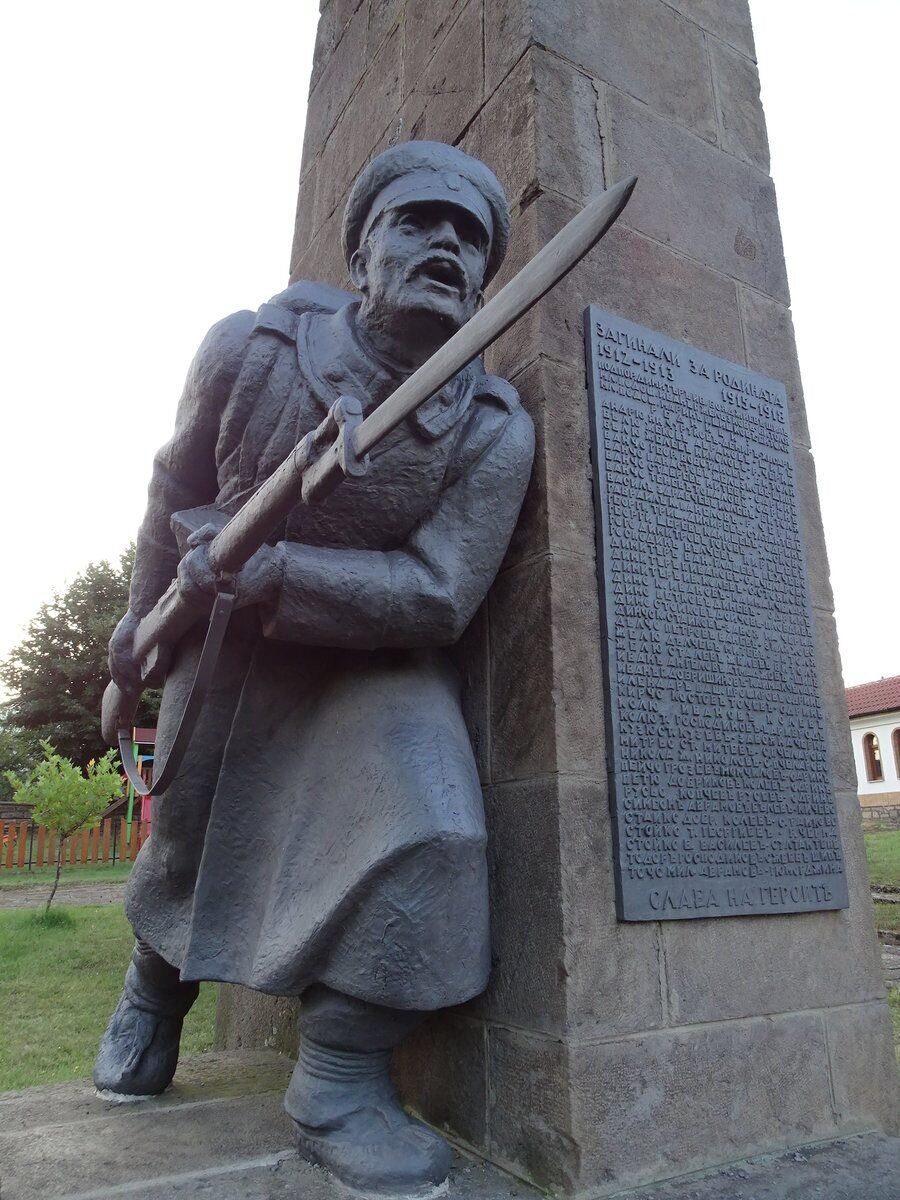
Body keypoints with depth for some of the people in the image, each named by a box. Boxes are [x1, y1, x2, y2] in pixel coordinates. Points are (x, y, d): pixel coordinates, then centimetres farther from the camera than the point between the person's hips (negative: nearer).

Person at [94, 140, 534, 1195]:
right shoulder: (251, 349, -17)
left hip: (375, 656, -1)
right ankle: (153, 991, 48)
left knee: (426, 832, -23)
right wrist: (143, 615, 12)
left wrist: (267, 573, -34)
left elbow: (437, 596, -23)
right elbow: (176, 486, 0)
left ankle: (340, 1082, 1)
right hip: (224, 644, 2)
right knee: (185, 836, 14)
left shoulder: (496, 430, -20)